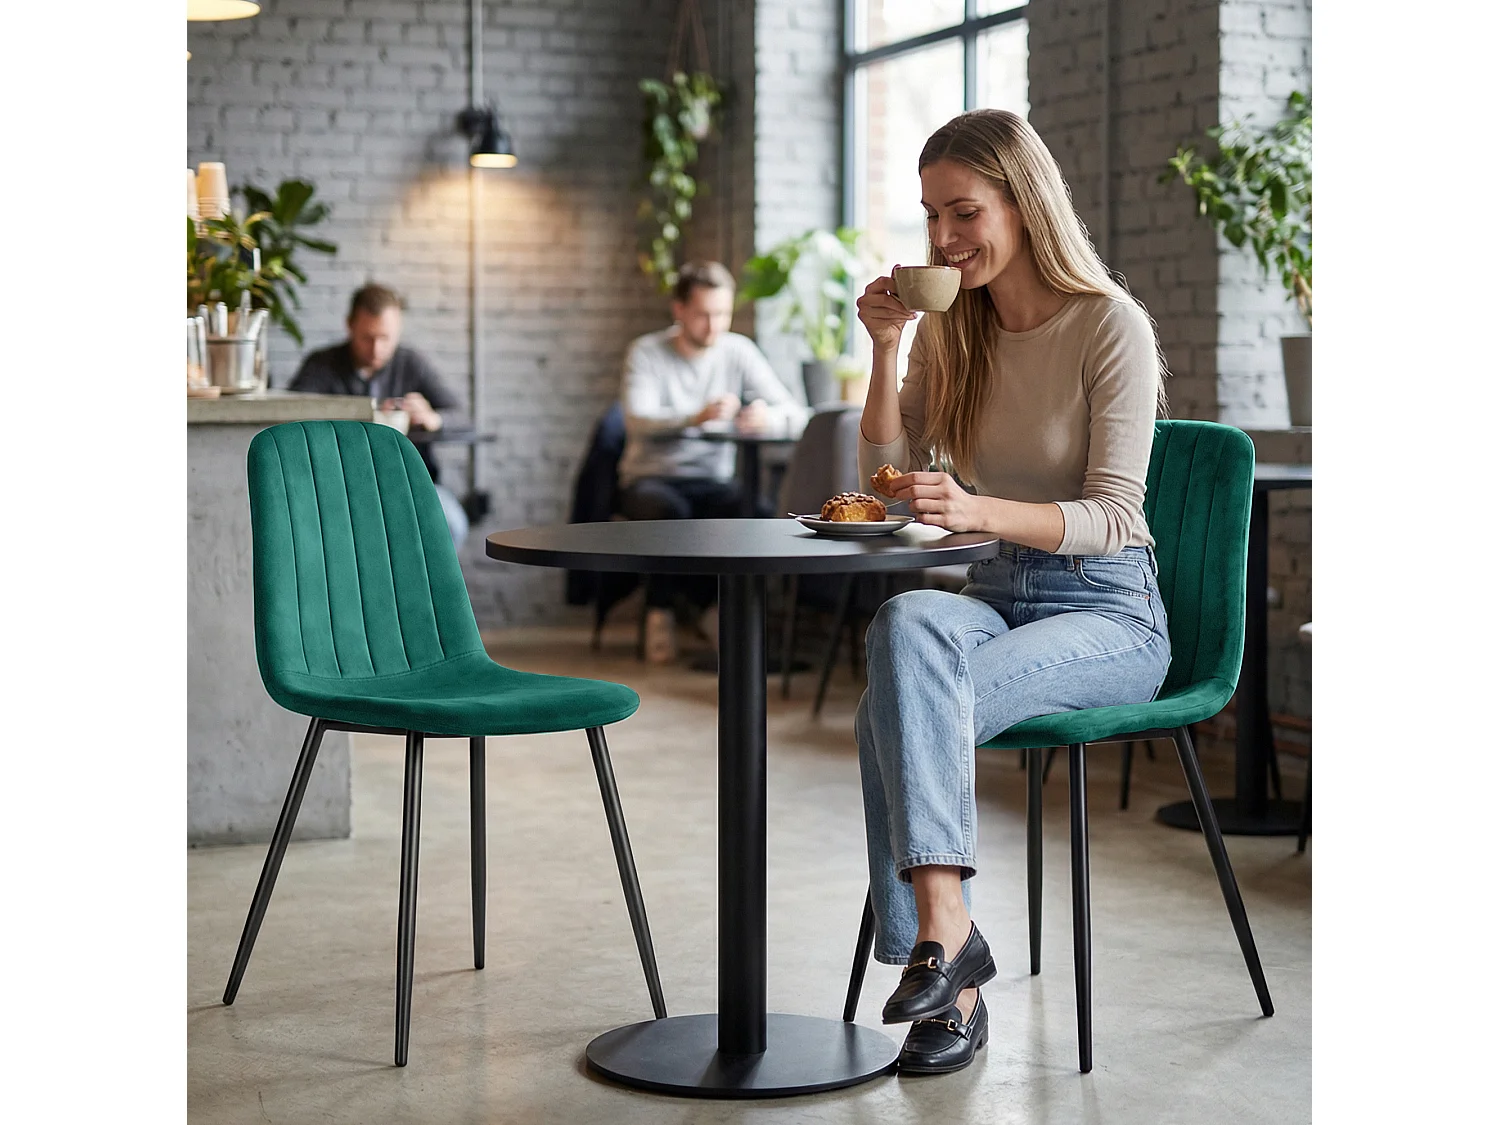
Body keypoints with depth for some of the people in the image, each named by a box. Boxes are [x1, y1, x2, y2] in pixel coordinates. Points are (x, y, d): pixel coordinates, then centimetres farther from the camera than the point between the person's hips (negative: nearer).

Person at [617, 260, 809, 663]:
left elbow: (795, 413, -3)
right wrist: (696, 417, -41)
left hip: (712, 480, 2)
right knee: (670, 511, -37)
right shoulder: (647, 352, -5)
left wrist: (769, 415, -29)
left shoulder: (738, 351, 4)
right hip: (651, 478, -2)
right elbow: (638, 421, -22)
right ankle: (711, 606, -14)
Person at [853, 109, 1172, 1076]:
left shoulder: (1112, 325, -8)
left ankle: (936, 936, -23)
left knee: (898, 716, -31)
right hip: (996, 596, 5)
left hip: (1109, 611, -5)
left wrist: (978, 510, -32)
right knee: (905, 622, -33)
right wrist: (886, 350, -4)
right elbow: (888, 480, 8)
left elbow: (1114, 515, -15)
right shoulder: (949, 329, 10)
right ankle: (945, 932, -37)